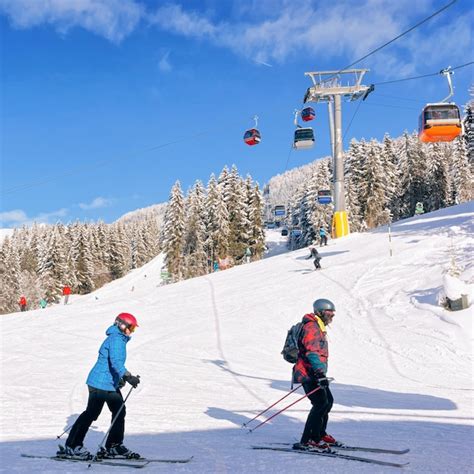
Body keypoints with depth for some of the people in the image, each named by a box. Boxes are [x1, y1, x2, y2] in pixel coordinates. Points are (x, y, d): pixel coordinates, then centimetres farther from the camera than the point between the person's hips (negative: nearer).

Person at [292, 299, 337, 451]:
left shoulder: (318, 327, 21)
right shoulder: (312, 327, -14)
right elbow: (312, 352, -24)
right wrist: (320, 374, -31)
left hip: (313, 374, 11)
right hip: (309, 374, -11)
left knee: (328, 401, 14)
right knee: (321, 404, -16)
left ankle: (320, 434, 25)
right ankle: (307, 441, -16)